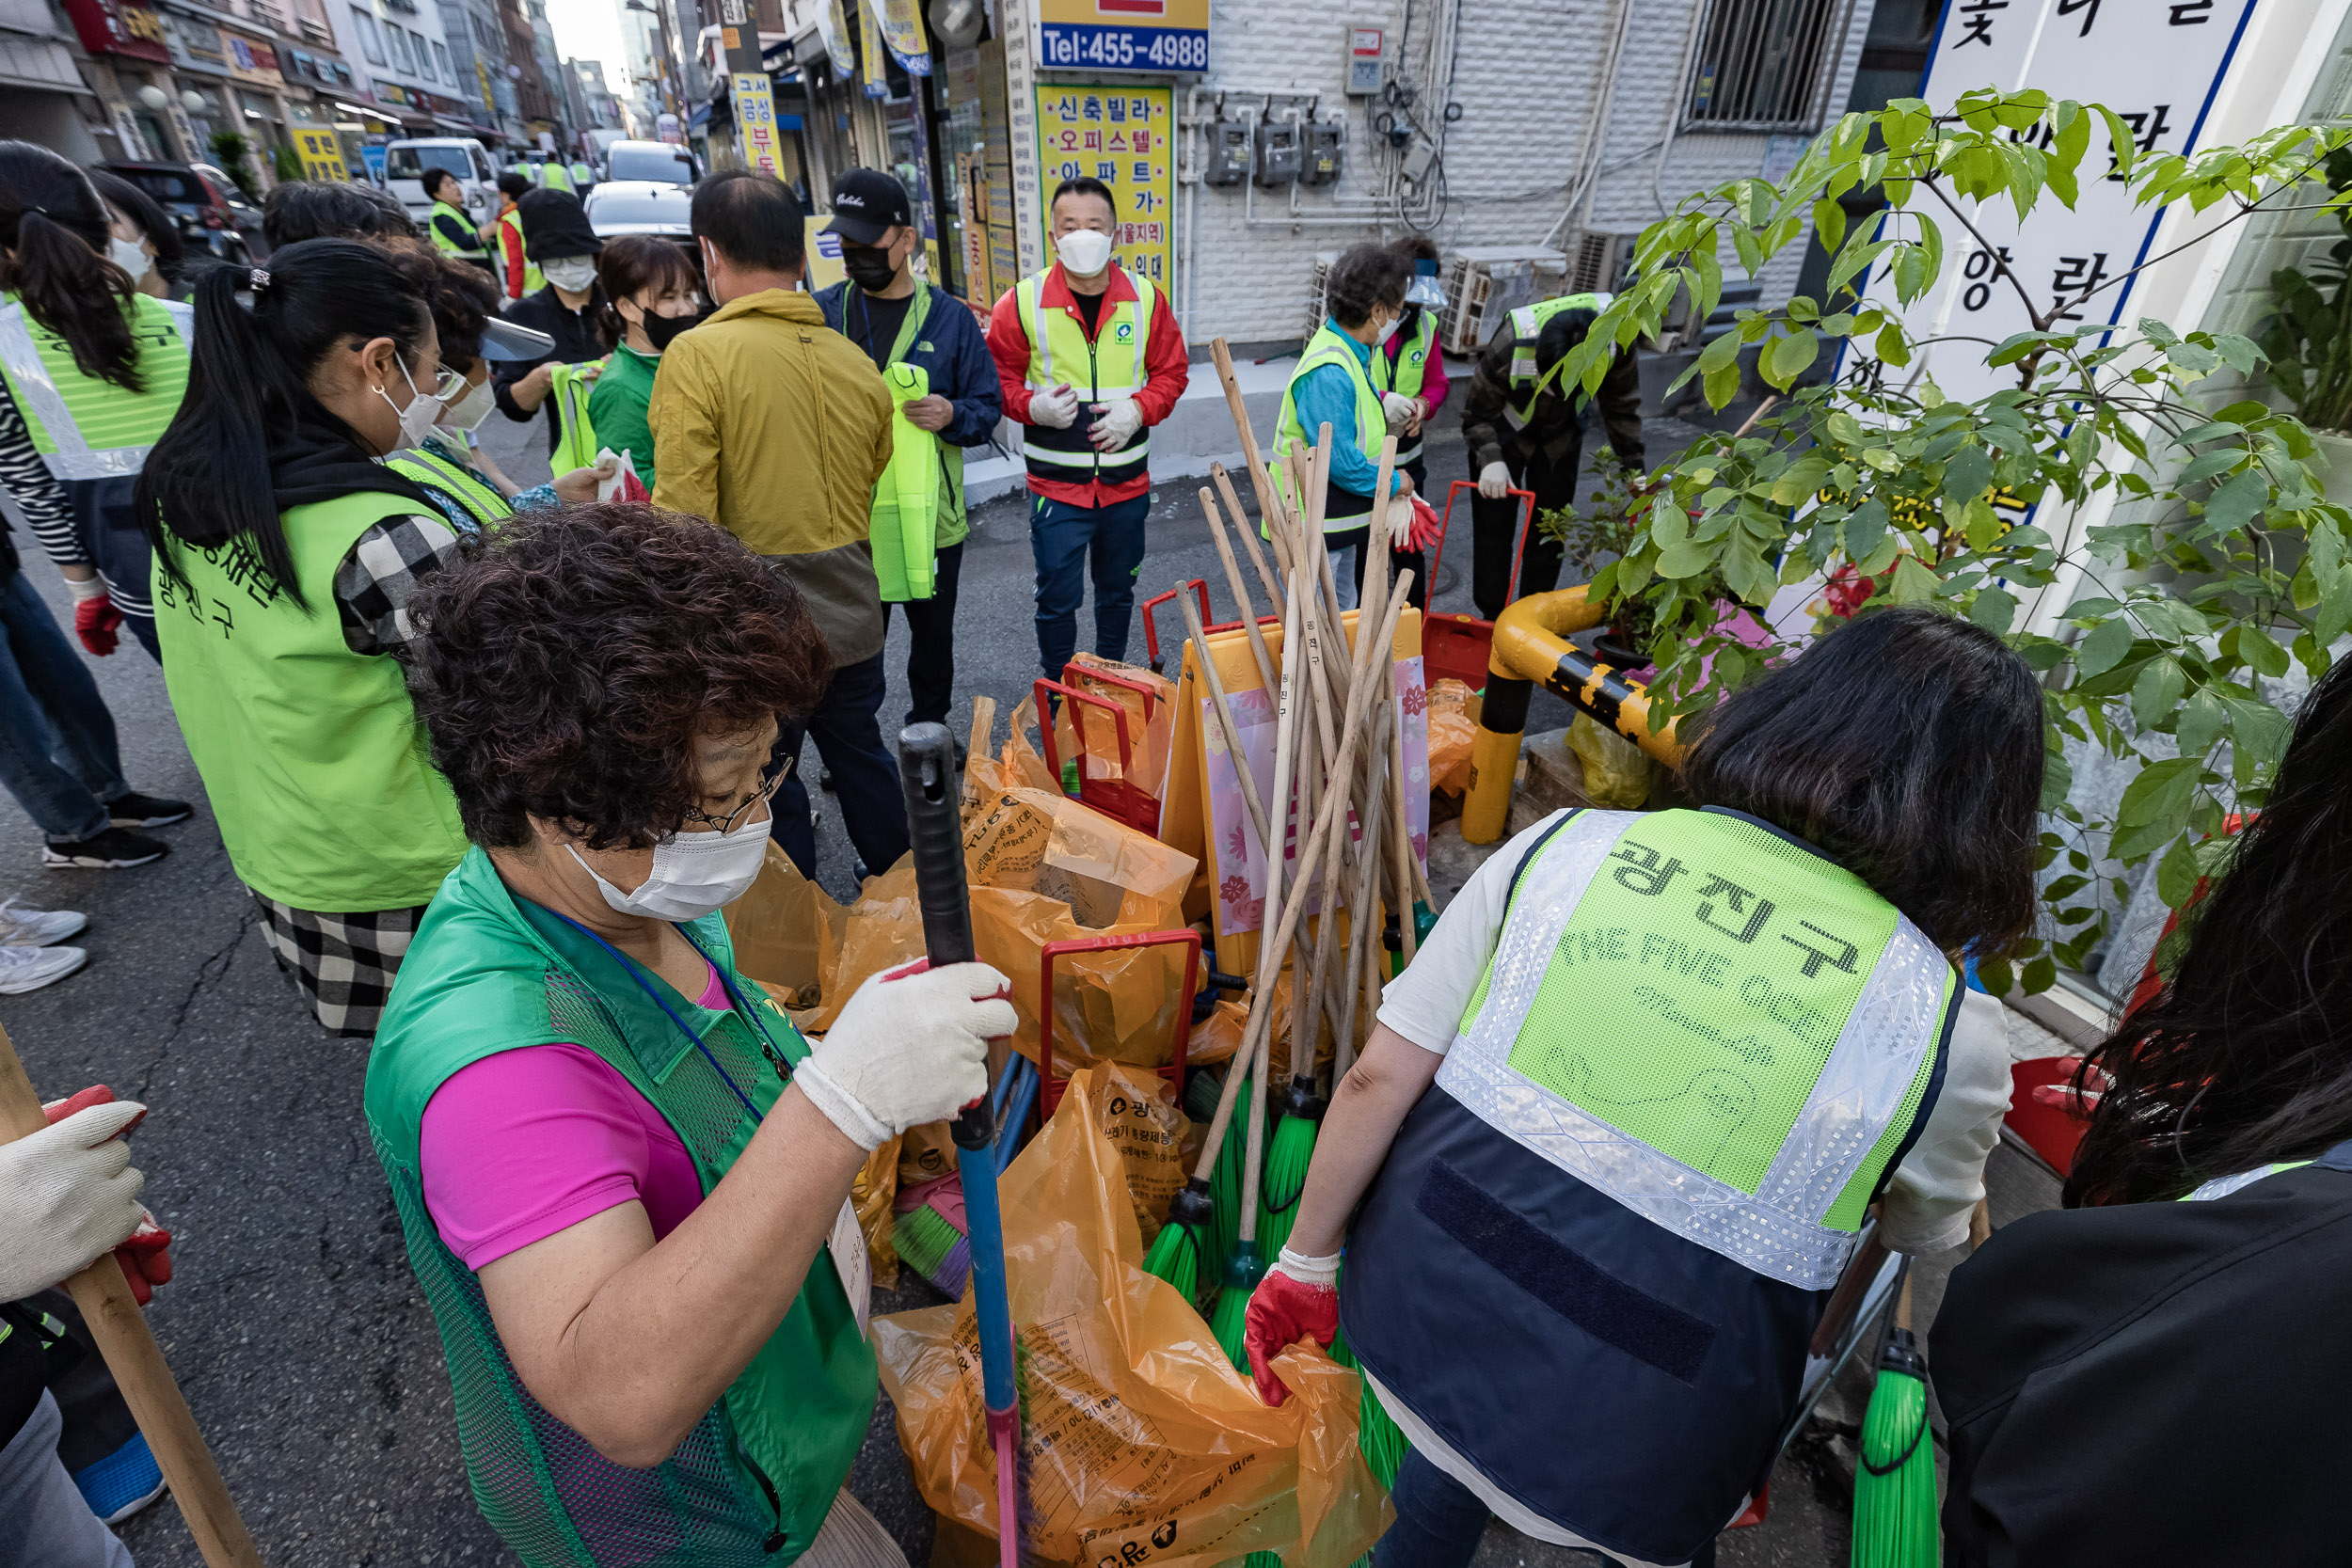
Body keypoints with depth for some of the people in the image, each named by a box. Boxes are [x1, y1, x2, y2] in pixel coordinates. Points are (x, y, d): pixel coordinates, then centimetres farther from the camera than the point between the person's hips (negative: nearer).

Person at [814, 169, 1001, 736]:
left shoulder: (949, 317, 1)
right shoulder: (821, 313, 3)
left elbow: (988, 404, 3)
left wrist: (953, 415, -18)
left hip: (930, 513, 0)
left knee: (933, 633, 16)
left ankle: (930, 728, 36)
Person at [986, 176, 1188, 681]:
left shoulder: (1146, 298, 1)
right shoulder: (1023, 302, -5)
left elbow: (1171, 373, 7)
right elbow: (998, 378, 2)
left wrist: (1138, 410, -12)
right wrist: (1032, 407, -18)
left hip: (1127, 481, 3)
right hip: (1056, 485, -2)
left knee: (1118, 591, 17)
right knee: (1057, 597, 2)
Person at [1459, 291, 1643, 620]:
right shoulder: (1511, 345, -39)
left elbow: (1622, 407, -12)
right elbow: (1478, 413, -24)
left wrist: (1633, 467, -9)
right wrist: (1490, 460, -39)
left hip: (1562, 433, 3)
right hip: (1505, 432, -3)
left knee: (1550, 530, 7)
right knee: (1494, 529, -2)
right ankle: (1493, 620, 12)